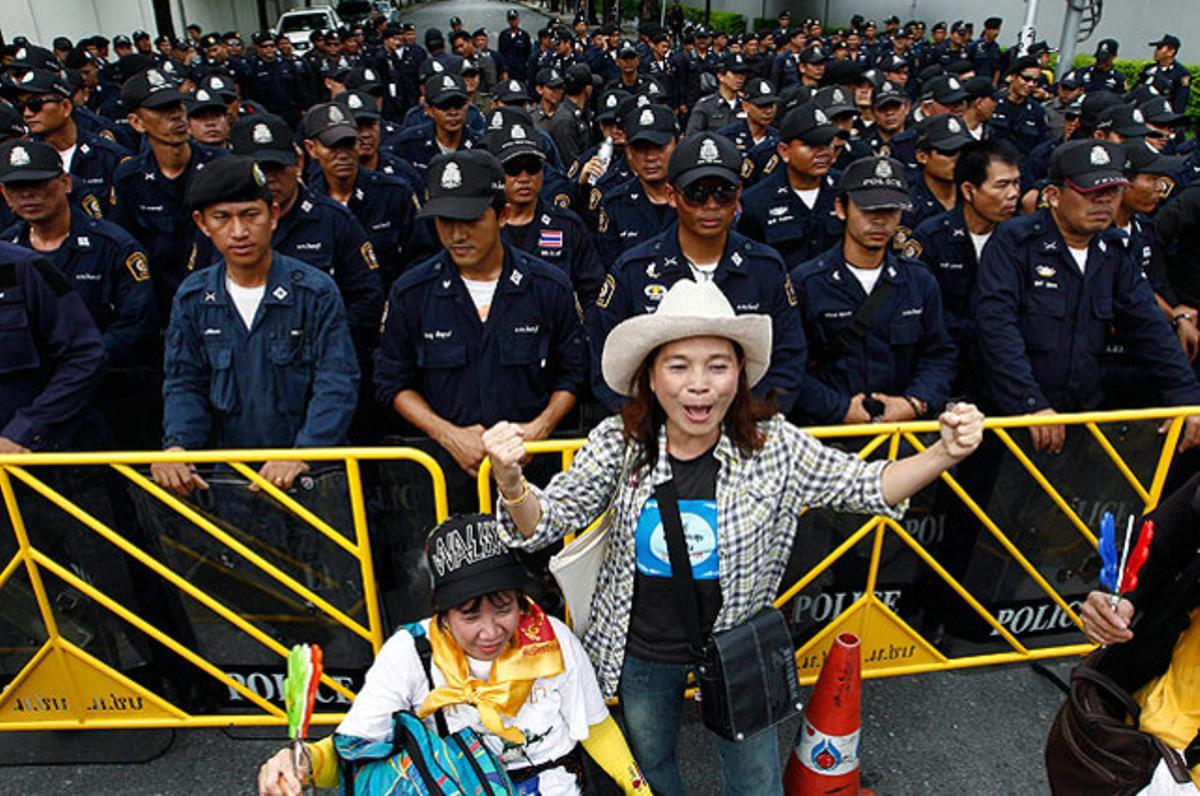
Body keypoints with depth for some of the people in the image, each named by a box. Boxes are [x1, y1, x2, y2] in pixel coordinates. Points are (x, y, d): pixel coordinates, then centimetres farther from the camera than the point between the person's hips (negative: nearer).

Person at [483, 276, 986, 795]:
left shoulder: (773, 446, -20)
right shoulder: (617, 444, -20)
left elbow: (867, 486, -12)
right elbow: (543, 524, -19)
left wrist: (944, 455, -30)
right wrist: (510, 480, -40)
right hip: (641, 653, 1)